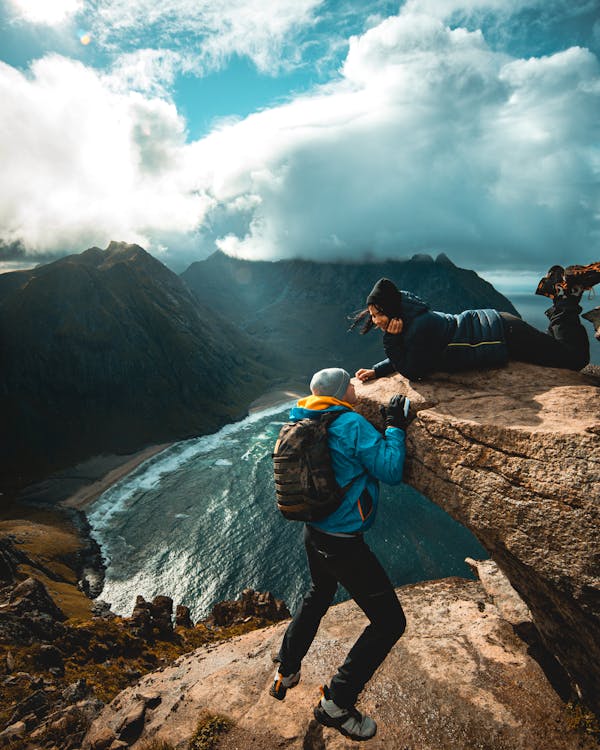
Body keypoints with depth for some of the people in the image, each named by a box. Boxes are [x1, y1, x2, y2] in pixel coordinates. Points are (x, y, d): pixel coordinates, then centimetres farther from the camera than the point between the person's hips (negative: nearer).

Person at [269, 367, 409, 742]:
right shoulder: (353, 424, -19)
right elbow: (392, 471, -20)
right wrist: (396, 426, -11)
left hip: (313, 534, 9)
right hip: (344, 545, -8)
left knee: (319, 595, 34)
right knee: (390, 622, 6)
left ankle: (286, 672, 45)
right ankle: (337, 704, 13)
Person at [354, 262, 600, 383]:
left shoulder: (420, 327, -31)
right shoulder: (409, 318, -5)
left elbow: (412, 372, -24)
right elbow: (405, 358, 8)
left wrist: (390, 339, -27)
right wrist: (376, 370, -5)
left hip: (504, 334, -8)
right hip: (492, 324, 8)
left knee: (577, 357, 5)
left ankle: (566, 296, 14)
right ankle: (559, 291, 29)